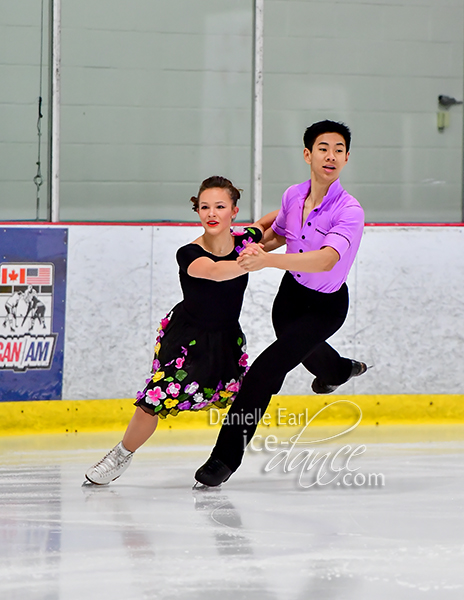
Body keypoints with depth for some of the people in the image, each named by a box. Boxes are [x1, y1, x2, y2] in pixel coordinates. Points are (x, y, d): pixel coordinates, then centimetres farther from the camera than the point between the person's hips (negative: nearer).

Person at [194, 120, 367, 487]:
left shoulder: (349, 212, -31)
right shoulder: (293, 196, -13)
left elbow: (327, 260, -48)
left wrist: (269, 260, -58)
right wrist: (254, 250, -7)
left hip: (326, 305, -7)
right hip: (292, 291, 7)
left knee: (266, 368, -19)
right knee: (302, 350, 35)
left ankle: (227, 455, -9)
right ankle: (339, 370, 73)